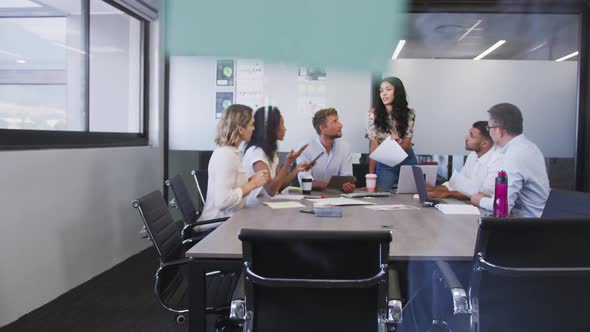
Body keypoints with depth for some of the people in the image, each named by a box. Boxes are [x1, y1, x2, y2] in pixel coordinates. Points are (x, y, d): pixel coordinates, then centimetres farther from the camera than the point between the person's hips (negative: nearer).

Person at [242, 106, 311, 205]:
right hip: (254, 207, -8)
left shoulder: (270, 151, 13)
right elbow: (271, 190, -22)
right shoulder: (255, 151, -16)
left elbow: (279, 186, 10)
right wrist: (289, 162, -27)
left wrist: (296, 169, -3)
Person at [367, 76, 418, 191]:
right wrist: (371, 174, -21)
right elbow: (374, 146, -14)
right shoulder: (374, 114, -10)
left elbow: (406, 146, -7)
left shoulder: (409, 113, -7)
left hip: (407, 161, 1)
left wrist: (397, 142, -32)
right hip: (384, 163, -1)